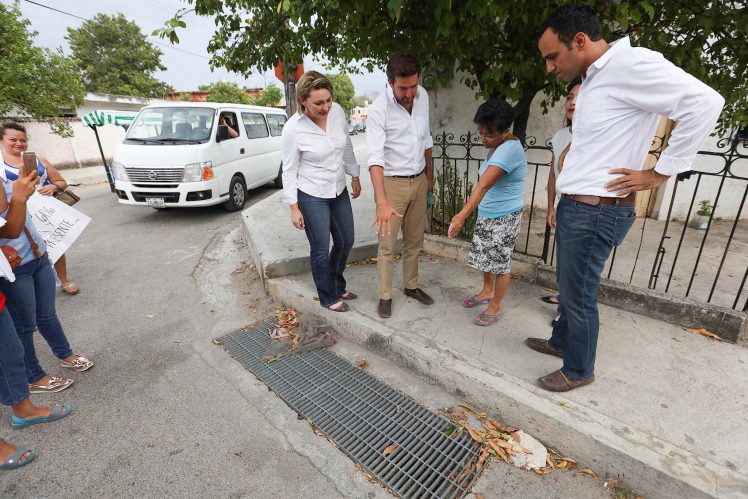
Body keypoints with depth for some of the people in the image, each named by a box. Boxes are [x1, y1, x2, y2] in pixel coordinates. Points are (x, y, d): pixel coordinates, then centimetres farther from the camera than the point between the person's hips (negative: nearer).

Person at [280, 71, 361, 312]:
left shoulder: (337, 111, -6)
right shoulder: (293, 129, -19)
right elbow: (289, 171, -11)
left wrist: (354, 176, 15)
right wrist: (294, 208, -12)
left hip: (339, 190, 6)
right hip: (311, 196, -6)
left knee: (346, 241, 17)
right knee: (321, 250, 3)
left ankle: (337, 285, 41)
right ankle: (329, 297, 27)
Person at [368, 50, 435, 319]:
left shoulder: (423, 96, 0)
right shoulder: (379, 109, -19)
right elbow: (375, 158, -29)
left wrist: (430, 178, 16)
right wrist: (382, 202, -41)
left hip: (418, 181, 6)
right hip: (392, 183, -5)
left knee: (415, 240, 15)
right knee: (387, 245, 3)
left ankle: (411, 286, 34)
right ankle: (385, 295, 20)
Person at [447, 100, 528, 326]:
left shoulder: (509, 149, -24)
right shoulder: (495, 146, 6)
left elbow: (483, 186, -35)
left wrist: (463, 215, -41)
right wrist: (466, 211, 13)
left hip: (504, 218, -9)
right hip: (486, 214, 9)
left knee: (500, 262, 5)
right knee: (486, 256, 20)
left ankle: (496, 307, 22)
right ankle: (487, 292, 41)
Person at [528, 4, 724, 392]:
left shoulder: (631, 64, -14)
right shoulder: (593, 78, 14)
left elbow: (705, 103, -20)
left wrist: (659, 173, -15)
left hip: (595, 212, -9)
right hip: (573, 207, 9)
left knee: (579, 297, 4)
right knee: (568, 287, 22)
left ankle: (579, 371, 24)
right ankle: (561, 342, 41)